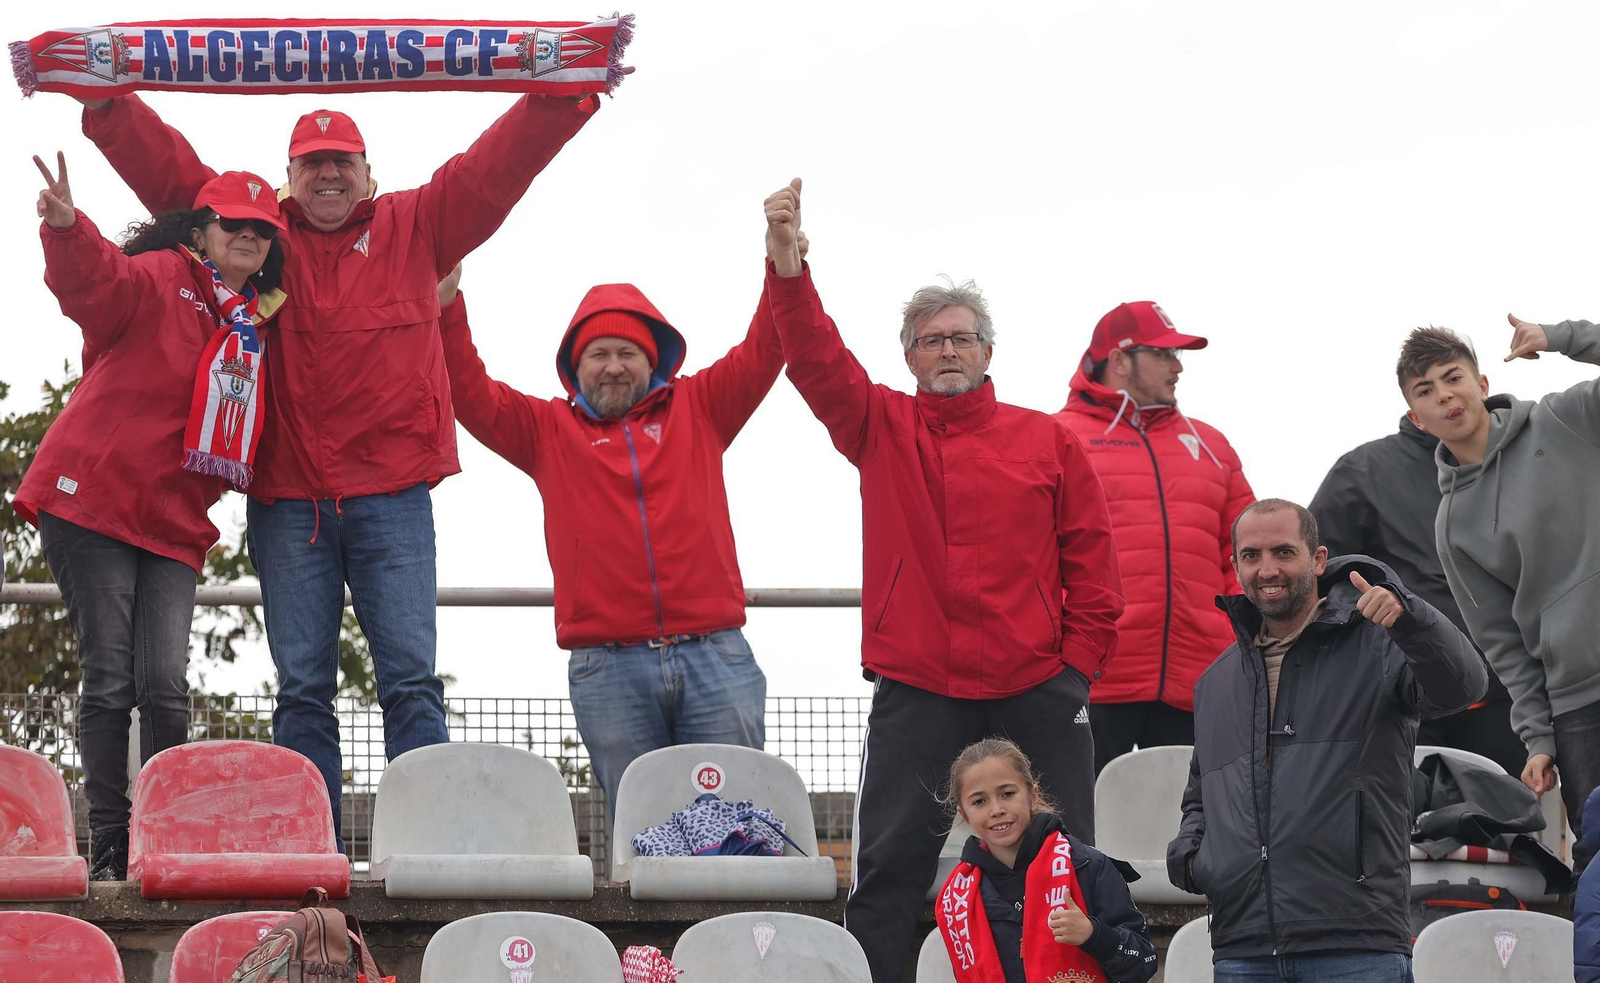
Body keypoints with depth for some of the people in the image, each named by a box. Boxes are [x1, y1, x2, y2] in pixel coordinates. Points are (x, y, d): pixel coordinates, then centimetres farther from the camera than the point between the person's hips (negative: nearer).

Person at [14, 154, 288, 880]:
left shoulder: (258, 324, 16)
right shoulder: (159, 282, -3)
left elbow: (243, 432, 26)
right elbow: (94, 281, -27)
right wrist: (66, 229, -47)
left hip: (173, 526, 5)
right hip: (93, 503, -5)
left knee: (166, 688, -5)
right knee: (109, 680, -5)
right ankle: (108, 848, -1)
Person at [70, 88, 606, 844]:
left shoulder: (415, 228, 11)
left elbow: (495, 168, 3)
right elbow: (168, 169, 9)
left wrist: (564, 96, -11)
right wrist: (106, 106, -5)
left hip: (391, 493, -1)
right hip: (287, 502, 1)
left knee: (410, 676, -6)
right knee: (301, 687, 1)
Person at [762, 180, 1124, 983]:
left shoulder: (1048, 441, 8)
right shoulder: (881, 427, 7)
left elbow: (1093, 563, 7)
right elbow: (816, 360, -9)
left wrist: (1078, 665, -1)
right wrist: (787, 264, -24)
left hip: (1036, 691, 1)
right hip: (916, 689, 0)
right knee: (889, 870, -2)